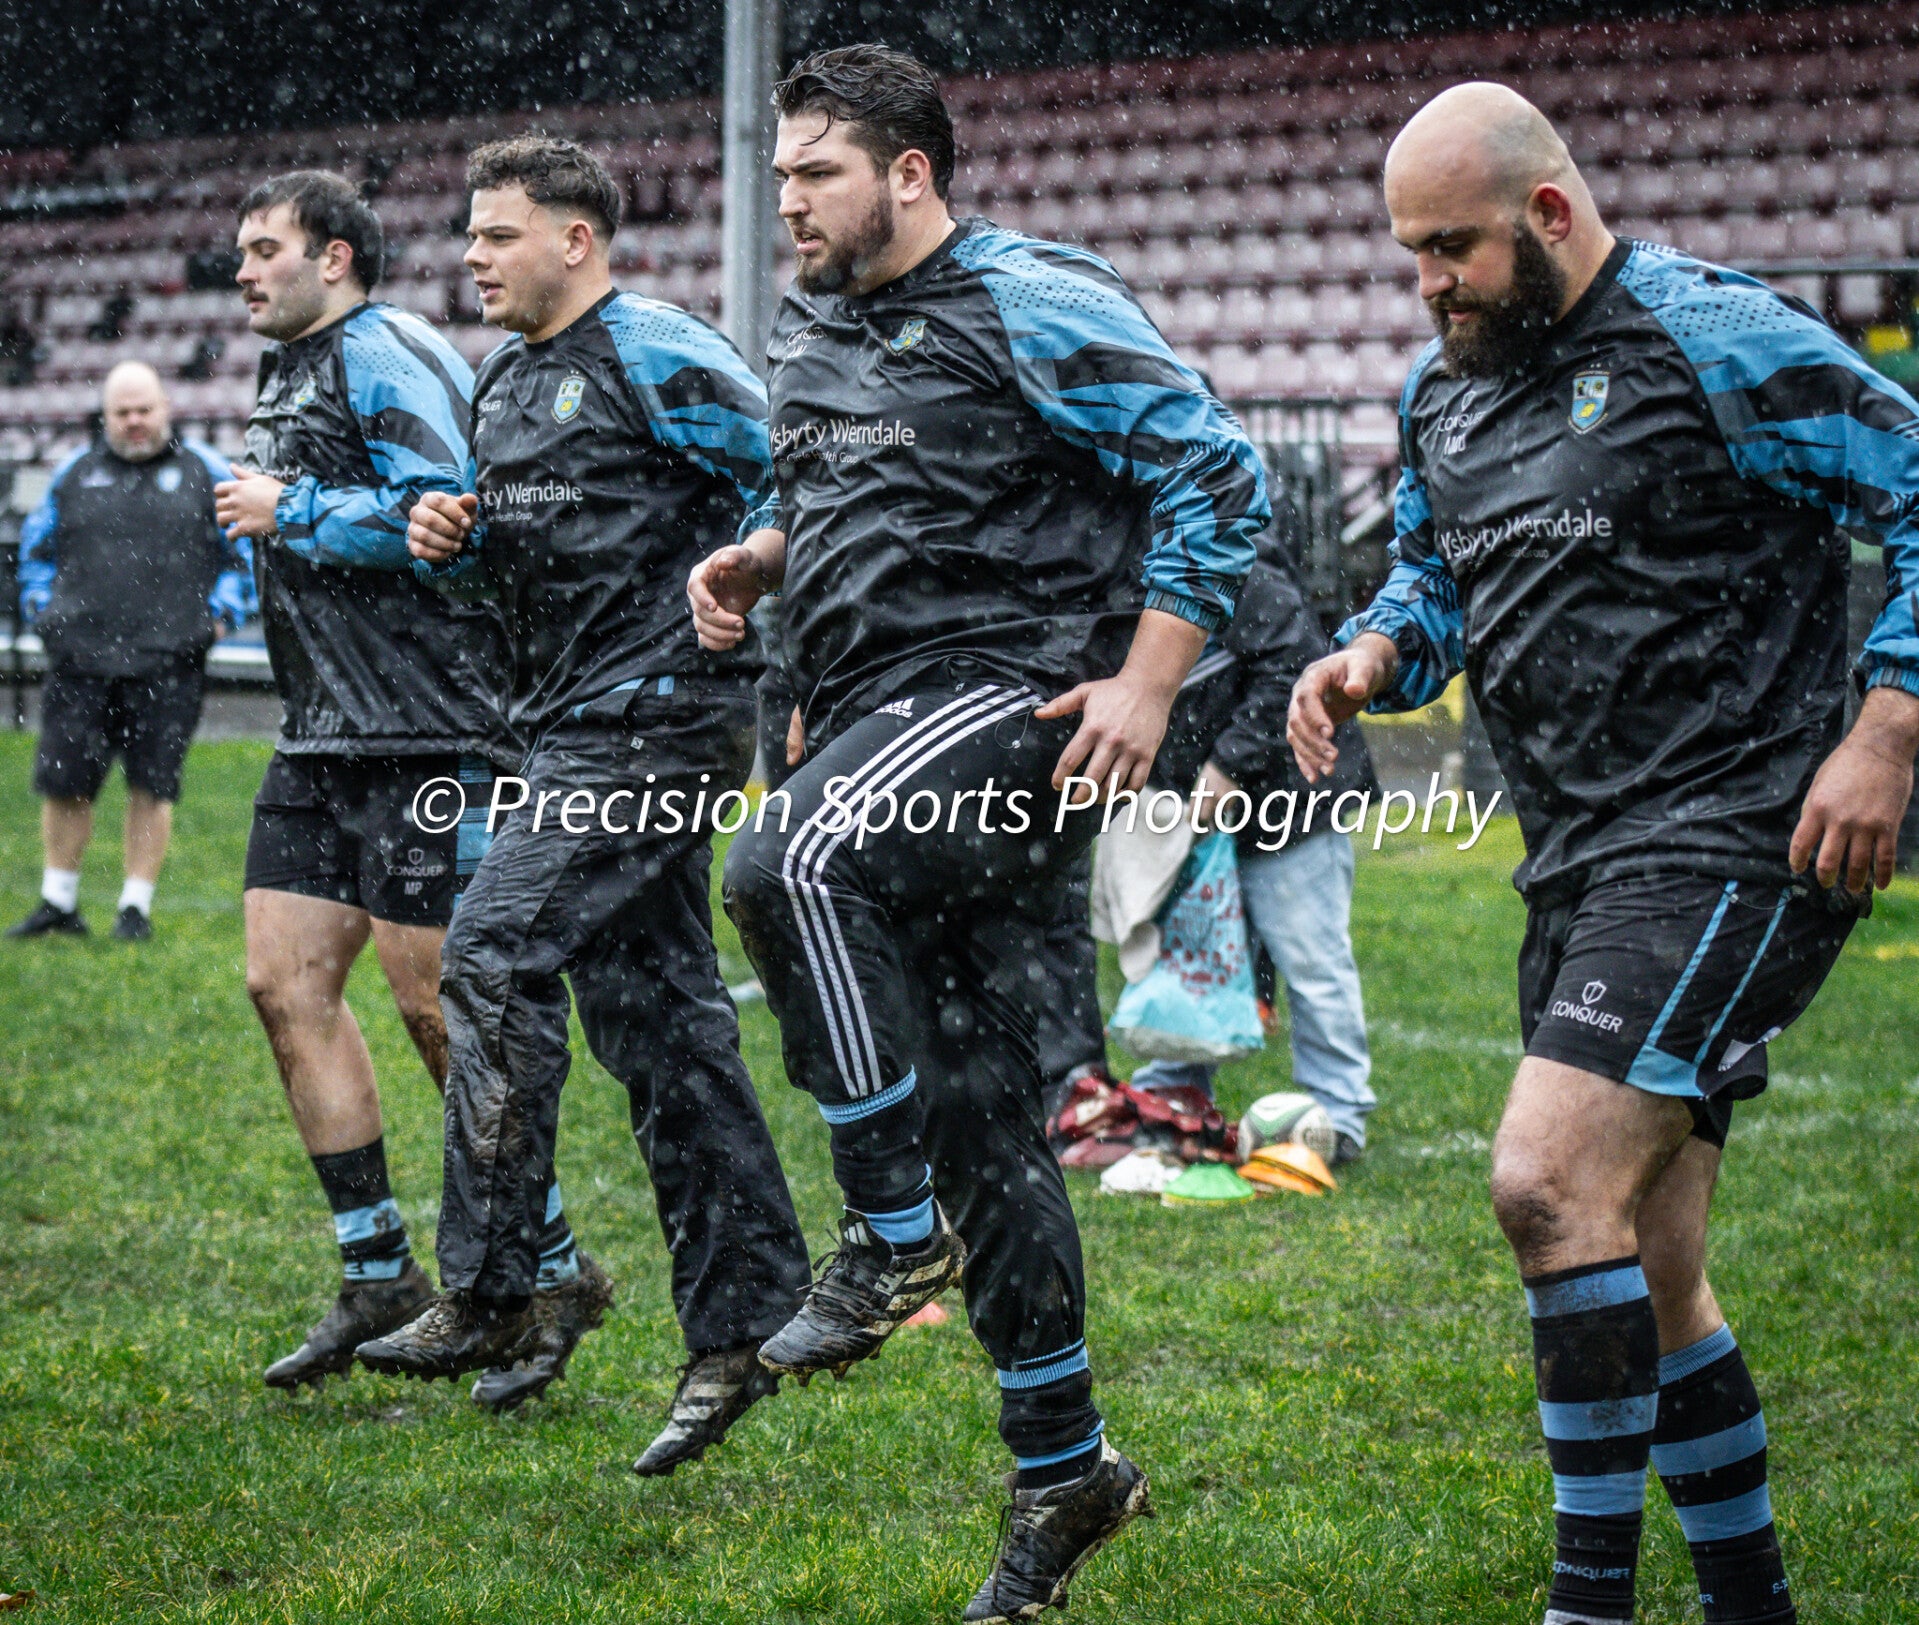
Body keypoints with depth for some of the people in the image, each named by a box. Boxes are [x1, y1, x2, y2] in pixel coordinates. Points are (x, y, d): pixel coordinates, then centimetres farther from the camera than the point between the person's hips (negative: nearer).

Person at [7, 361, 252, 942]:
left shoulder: (206, 473, 8)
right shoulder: (74, 474, 13)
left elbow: (247, 550, 12)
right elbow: (36, 546, 23)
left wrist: (221, 613, 0)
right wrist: (40, 607, 9)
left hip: (166, 662, -2)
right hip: (80, 657, 2)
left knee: (152, 786, -1)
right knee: (63, 782, 3)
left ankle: (136, 906, 10)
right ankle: (58, 903, 17)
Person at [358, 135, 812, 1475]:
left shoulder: (657, 357, -10)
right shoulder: (504, 385, 18)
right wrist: (452, 539, 7)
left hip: (657, 716, -9)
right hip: (577, 729, 9)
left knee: (494, 952, -15)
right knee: (657, 1014, 7)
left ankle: (488, 1296, -10)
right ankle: (739, 1325, 11)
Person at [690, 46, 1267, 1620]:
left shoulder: (1031, 307, -9)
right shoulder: (807, 330, 15)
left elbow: (1219, 472, -10)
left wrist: (1148, 681, -16)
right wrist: (755, 559, 10)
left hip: (1017, 696, -8)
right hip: (883, 735, 8)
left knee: (790, 867, -33)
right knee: (976, 1106, 8)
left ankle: (898, 1238, -21)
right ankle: (1063, 1468, 17)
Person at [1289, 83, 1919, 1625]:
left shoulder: (1723, 340, -11)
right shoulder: (1442, 391, 13)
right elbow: (1438, 574, 28)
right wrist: (1376, 651, 5)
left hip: (1734, 844, -9)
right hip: (1583, 863, 9)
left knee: (1553, 1183, -21)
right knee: (1643, 1277, 12)